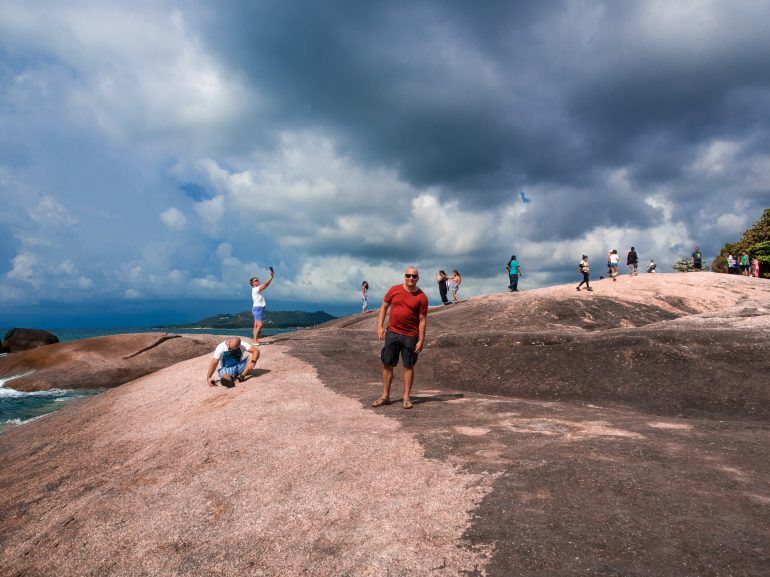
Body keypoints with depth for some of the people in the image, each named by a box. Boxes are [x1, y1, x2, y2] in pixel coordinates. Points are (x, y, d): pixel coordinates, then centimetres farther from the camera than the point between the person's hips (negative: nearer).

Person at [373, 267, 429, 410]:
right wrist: (380, 326, 1)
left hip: (410, 336, -2)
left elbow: (422, 320, -4)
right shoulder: (394, 290, 3)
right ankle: (385, 396, 17)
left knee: (408, 366, 4)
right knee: (387, 364, 6)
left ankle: (406, 398, 14)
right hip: (392, 333, 3)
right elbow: (384, 307, 10)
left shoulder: (421, 297, -4)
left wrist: (421, 341, -9)